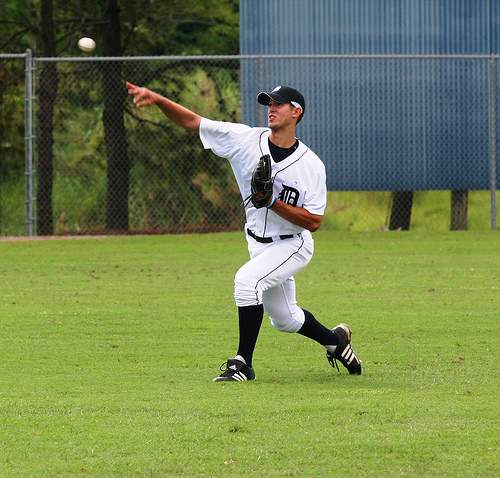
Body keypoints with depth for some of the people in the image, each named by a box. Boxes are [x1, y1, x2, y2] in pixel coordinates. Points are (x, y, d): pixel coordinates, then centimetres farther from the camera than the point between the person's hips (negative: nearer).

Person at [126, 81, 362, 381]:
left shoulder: (311, 165, -18)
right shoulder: (246, 139, -11)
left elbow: (314, 221, -20)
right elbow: (192, 122, -15)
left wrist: (273, 202, -30)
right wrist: (156, 99, -29)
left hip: (293, 245, -5)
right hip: (259, 244, 5)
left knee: (247, 278, -30)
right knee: (284, 318, 17)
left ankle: (243, 364, -22)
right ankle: (336, 339, 47)